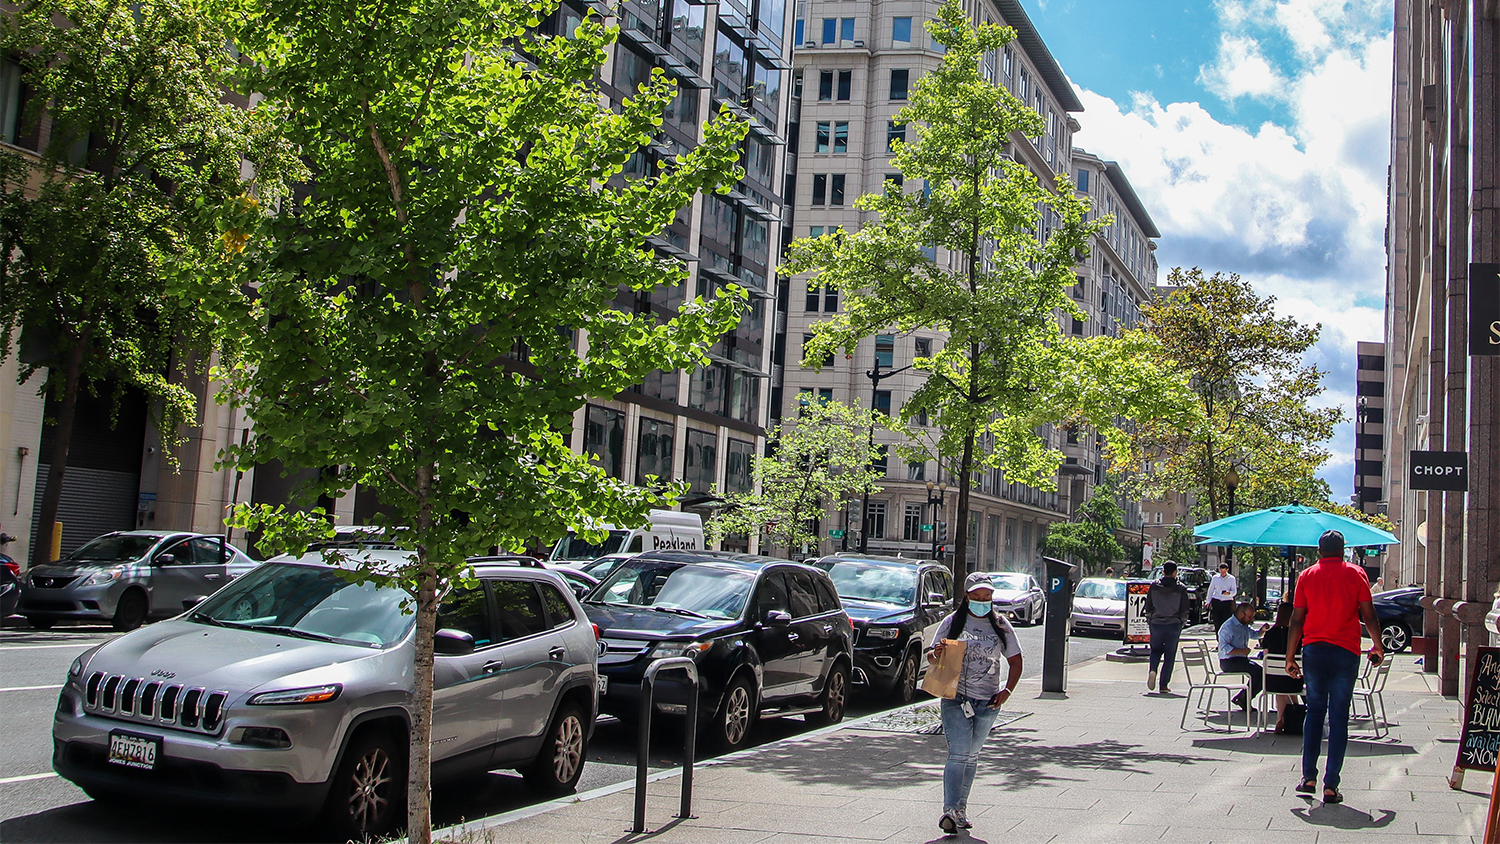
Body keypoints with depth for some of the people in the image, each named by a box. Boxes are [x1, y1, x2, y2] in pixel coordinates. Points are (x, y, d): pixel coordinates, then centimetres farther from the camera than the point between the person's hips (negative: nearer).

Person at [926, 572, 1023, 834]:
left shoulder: (1001, 626, 7)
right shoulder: (952, 623, 3)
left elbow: (1015, 661, 12)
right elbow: (932, 655, 6)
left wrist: (1007, 691, -1)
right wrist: (936, 653, -19)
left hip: (988, 701, 3)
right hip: (955, 697, -2)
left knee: (972, 755, 10)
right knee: (958, 753, -13)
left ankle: (961, 807, 20)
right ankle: (950, 810, -15)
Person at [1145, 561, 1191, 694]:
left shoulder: (1154, 586, -2)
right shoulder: (1181, 589, -5)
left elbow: (1148, 606, 3)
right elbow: (1185, 610, 0)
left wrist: (1149, 622, 15)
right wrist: (1182, 624, 13)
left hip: (1156, 623, 1)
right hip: (1174, 625, -1)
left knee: (1155, 650, 17)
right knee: (1170, 655, 7)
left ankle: (1152, 670, -12)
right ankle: (1164, 685, 6)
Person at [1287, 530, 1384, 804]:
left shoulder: (1306, 576, 5)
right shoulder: (1355, 574, 2)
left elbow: (1297, 620, 2)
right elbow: (1369, 615, -1)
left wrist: (1290, 657, 6)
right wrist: (1378, 647, 14)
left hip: (1313, 650, 1)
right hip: (1345, 652, -1)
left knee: (1314, 711, 14)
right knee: (1339, 717, 1)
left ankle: (1309, 777, 8)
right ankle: (1331, 785, -1)